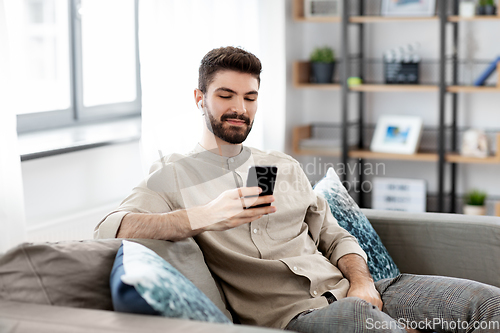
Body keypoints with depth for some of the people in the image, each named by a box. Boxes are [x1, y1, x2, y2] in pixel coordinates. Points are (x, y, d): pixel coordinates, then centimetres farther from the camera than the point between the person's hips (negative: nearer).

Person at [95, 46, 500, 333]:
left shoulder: (284, 166, 25)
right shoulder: (173, 175, 9)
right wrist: (205, 217, -23)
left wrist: (361, 281, -1)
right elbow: (109, 229, -9)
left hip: (349, 294, 5)